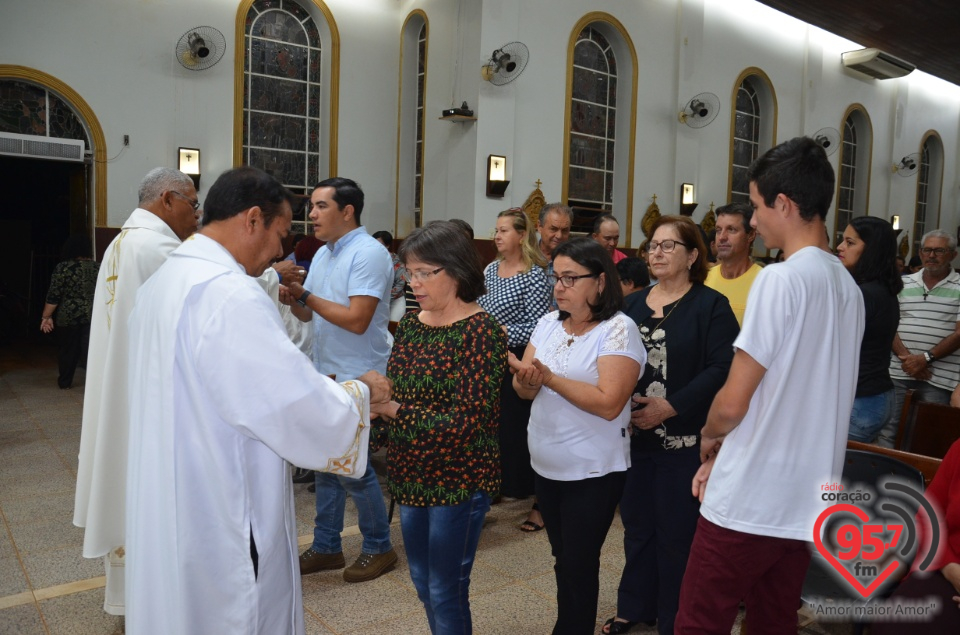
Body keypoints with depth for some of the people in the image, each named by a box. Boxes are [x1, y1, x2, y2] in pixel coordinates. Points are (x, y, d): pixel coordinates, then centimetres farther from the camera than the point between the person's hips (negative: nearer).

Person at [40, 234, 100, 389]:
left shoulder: (63, 267, -7)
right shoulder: (98, 267, 3)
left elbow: (54, 295, -8)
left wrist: (46, 316, -1)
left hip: (68, 316, -1)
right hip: (93, 316, 2)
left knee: (67, 350, 13)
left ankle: (64, 382, 25)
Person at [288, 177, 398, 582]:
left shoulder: (368, 253, -14)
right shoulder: (323, 254, 12)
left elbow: (357, 320, -22)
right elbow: (308, 314, 13)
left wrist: (304, 295, -16)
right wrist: (290, 294, -8)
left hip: (356, 378, -8)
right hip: (326, 374, 8)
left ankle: (379, 548, 18)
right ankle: (326, 547, 28)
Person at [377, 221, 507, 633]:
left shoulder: (481, 332, -16)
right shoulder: (410, 323, 4)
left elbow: (466, 420, -22)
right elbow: (393, 392, 9)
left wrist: (393, 409, -23)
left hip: (459, 479, -7)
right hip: (411, 474, 7)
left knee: (446, 590, 6)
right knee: (422, 581, 20)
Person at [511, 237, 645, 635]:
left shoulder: (618, 329, -16)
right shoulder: (548, 323, 3)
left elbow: (609, 404, -24)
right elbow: (523, 390, 2)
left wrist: (550, 378, -26)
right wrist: (527, 381, -21)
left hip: (592, 472, -6)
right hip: (546, 465, 6)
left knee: (578, 565, 7)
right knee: (563, 559, 20)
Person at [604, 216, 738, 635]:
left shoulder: (711, 306, -5)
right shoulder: (635, 304, 12)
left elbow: (722, 368, -15)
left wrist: (670, 407, -21)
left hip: (684, 439, -5)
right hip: (635, 435, 5)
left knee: (677, 529, 5)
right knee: (637, 522, 15)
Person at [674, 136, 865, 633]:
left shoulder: (779, 279, -17)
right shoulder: (848, 288, 9)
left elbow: (732, 404, -17)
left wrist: (709, 437, 5)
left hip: (749, 502, -8)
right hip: (808, 501, 8)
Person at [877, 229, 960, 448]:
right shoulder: (903, 283, 11)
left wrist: (926, 358, -14)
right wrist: (905, 356, -10)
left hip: (938, 377, -2)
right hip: (897, 371, 2)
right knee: (887, 429, 3)